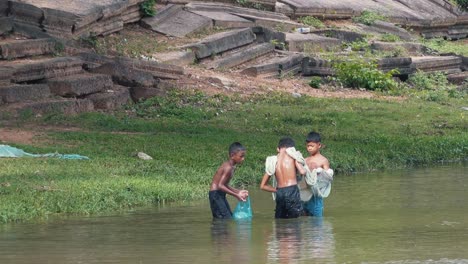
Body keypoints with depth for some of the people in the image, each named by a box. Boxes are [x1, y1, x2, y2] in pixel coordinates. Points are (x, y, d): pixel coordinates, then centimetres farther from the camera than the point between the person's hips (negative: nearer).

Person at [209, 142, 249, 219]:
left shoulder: (232, 167, 10)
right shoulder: (228, 168, -20)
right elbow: (220, 186, -26)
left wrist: (238, 192, 13)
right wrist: (236, 195, -24)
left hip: (220, 195, 10)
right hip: (215, 194, -10)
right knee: (227, 219, -15)